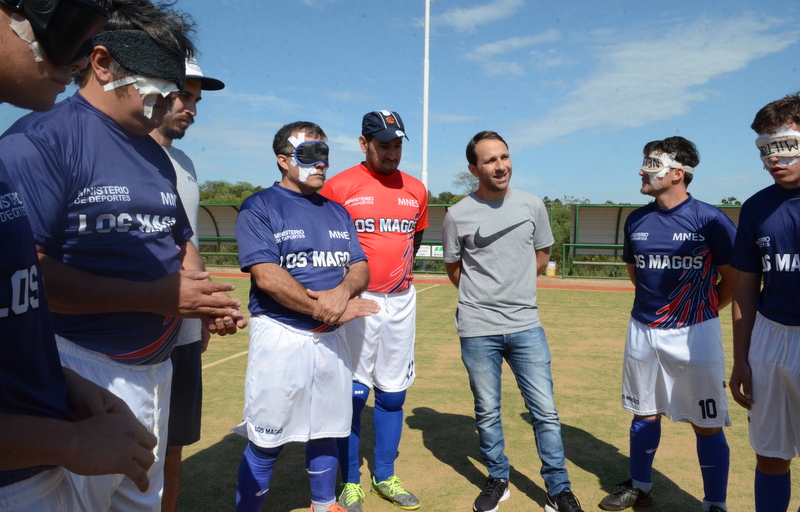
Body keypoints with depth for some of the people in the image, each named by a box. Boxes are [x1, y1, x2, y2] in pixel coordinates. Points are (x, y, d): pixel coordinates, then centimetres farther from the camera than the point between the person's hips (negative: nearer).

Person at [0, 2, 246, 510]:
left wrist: (205, 298, 0)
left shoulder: (157, 155, 12)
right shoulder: (43, 138, -15)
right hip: (85, 370, -8)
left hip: (158, 367, 8)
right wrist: (153, 297, -24)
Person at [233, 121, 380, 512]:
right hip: (280, 337, -5)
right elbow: (267, 276, -16)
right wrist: (329, 310, -15)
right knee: (267, 441, 1)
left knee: (327, 430, 16)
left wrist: (342, 291, -15)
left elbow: (360, 267, 8)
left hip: (331, 339, 6)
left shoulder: (337, 211, 14)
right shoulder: (260, 207, -4)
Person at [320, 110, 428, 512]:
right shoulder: (339, 187, -5)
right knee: (353, 394, 1)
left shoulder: (416, 190, 8)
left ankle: (385, 478, 27)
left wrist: (401, 274, 12)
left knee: (393, 394, 11)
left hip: (401, 302, 4)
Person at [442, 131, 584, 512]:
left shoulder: (532, 206, 1)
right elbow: (454, 270, 7)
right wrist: (483, 295, 6)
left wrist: (513, 289, 8)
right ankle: (498, 480, 32)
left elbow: (542, 255, 13)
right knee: (487, 413, 13)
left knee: (545, 411, 6)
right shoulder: (458, 215, -5)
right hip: (478, 330, -1)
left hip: (526, 326, 2)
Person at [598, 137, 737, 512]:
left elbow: (733, 280, -2)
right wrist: (660, 305, 13)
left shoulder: (709, 220, -12)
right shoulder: (636, 221, 3)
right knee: (645, 415, 16)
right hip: (643, 332, 5)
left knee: (707, 425, 4)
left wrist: (699, 310, 7)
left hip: (694, 336, -5)